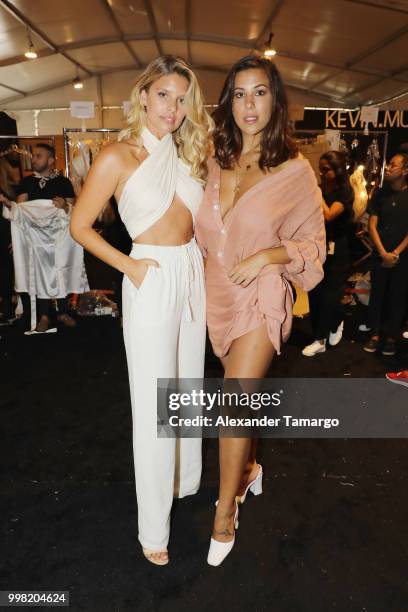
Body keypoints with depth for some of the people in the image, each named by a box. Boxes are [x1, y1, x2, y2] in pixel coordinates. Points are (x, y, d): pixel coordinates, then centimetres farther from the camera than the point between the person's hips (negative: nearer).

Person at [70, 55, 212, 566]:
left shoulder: (185, 154, 11)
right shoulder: (118, 157, -6)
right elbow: (80, 227, -3)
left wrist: (199, 265, 0)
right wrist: (128, 265, -11)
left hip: (193, 274, 6)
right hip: (152, 280, -6)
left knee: (188, 386, 17)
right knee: (155, 403, 1)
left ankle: (186, 479, 40)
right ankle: (154, 527, 19)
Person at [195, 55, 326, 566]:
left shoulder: (294, 170, -8)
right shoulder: (215, 163, 3)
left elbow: (312, 241, -3)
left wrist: (270, 255, -19)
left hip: (262, 298, -4)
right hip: (217, 294, 5)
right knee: (239, 393, 19)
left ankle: (225, 515, 13)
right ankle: (249, 468, 44)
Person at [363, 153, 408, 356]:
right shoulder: (380, 193, 3)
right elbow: (372, 225, 0)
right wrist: (383, 253, -9)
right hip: (380, 255, 2)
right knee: (377, 294, 5)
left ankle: (391, 337, 15)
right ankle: (375, 334, 15)